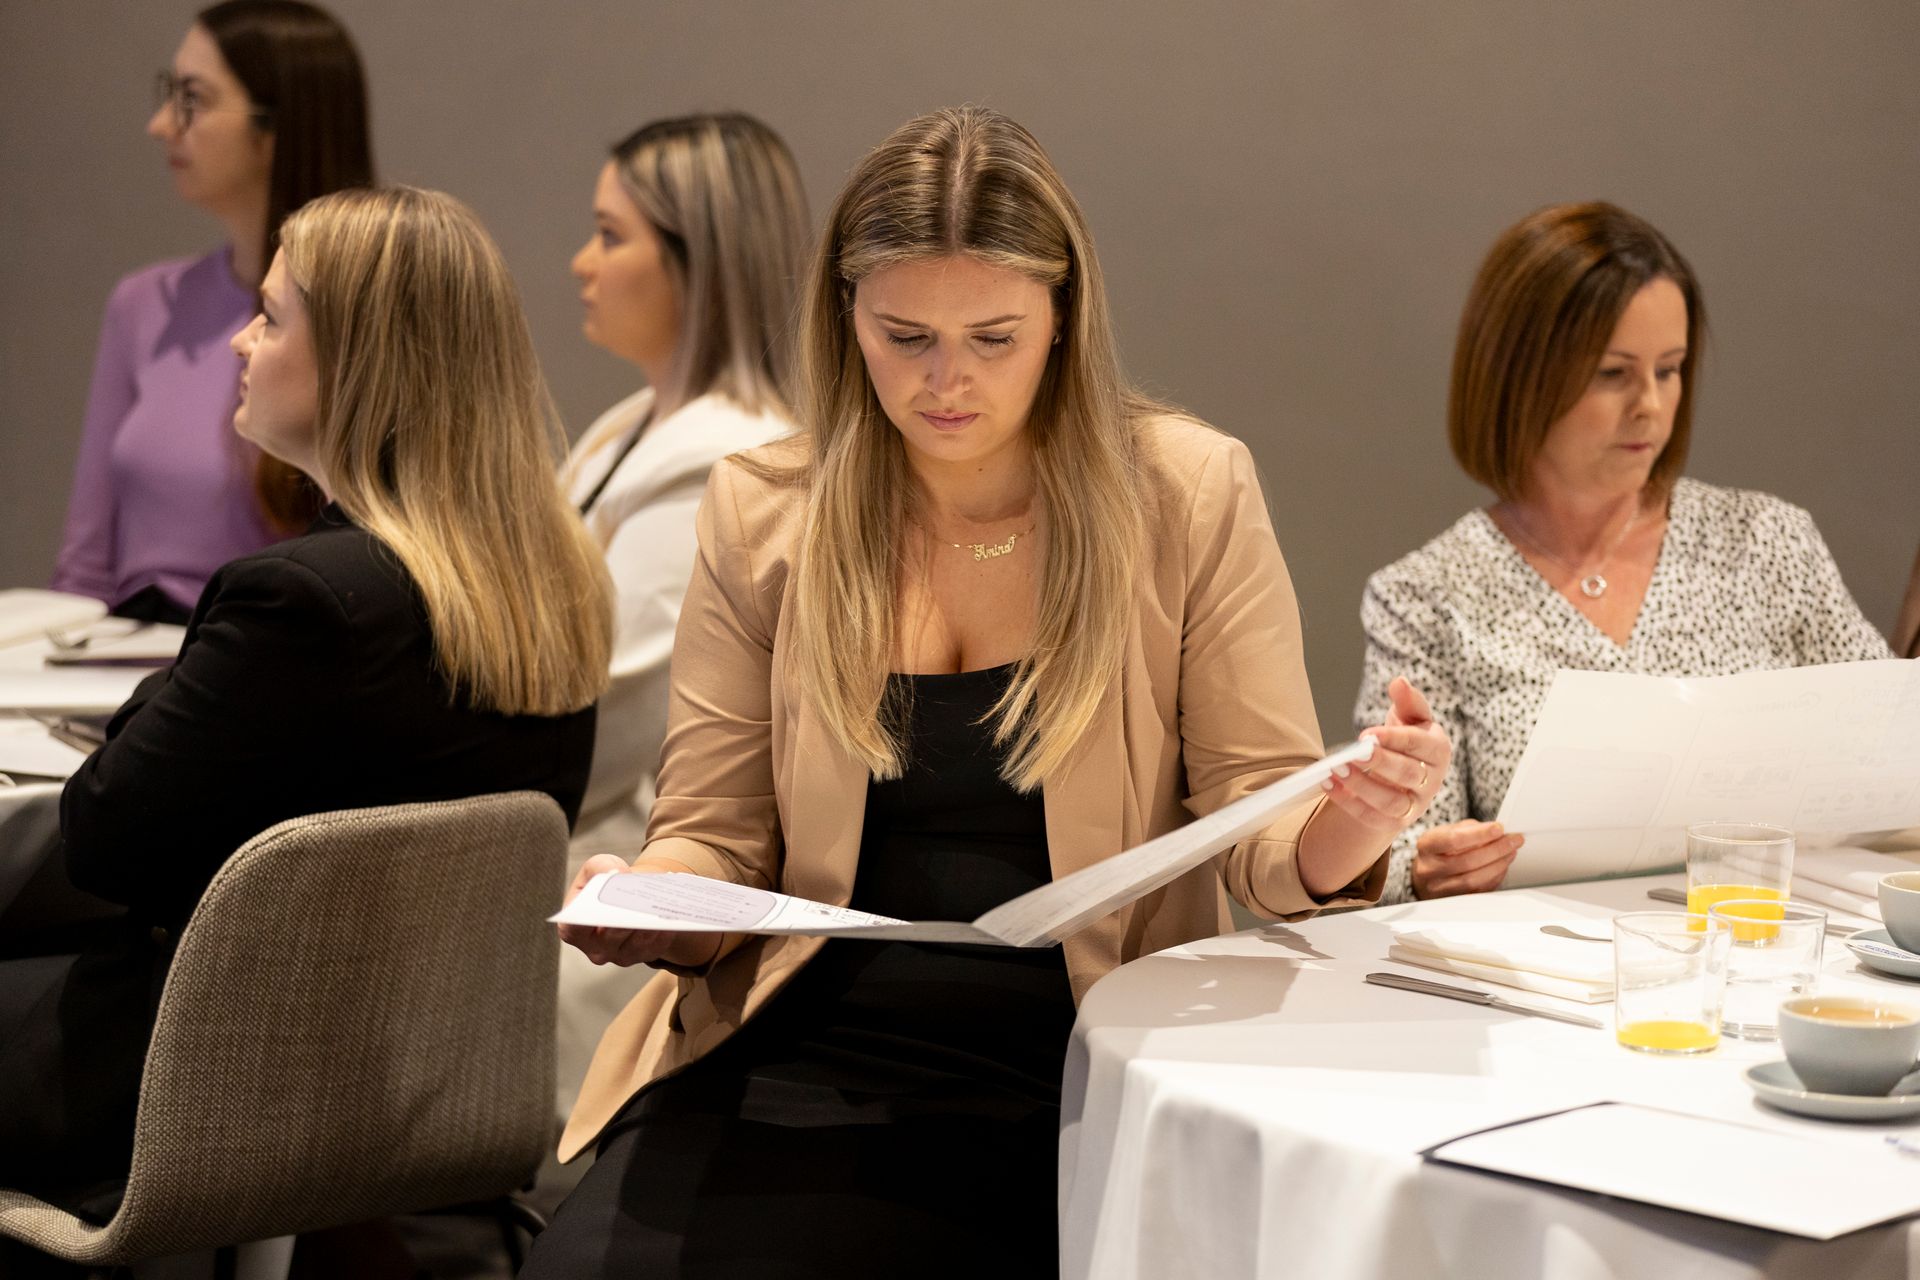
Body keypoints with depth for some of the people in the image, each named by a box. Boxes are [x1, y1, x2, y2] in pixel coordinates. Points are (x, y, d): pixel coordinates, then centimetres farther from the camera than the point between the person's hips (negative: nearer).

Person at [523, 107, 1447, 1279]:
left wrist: (1354, 823, -23)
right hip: (803, 1043, 2)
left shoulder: (1190, 496, 1)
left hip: (1069, 1070, -2)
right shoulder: (761, 514, 6)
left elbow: (1264, 834, 0)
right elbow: (720, 839, 10)